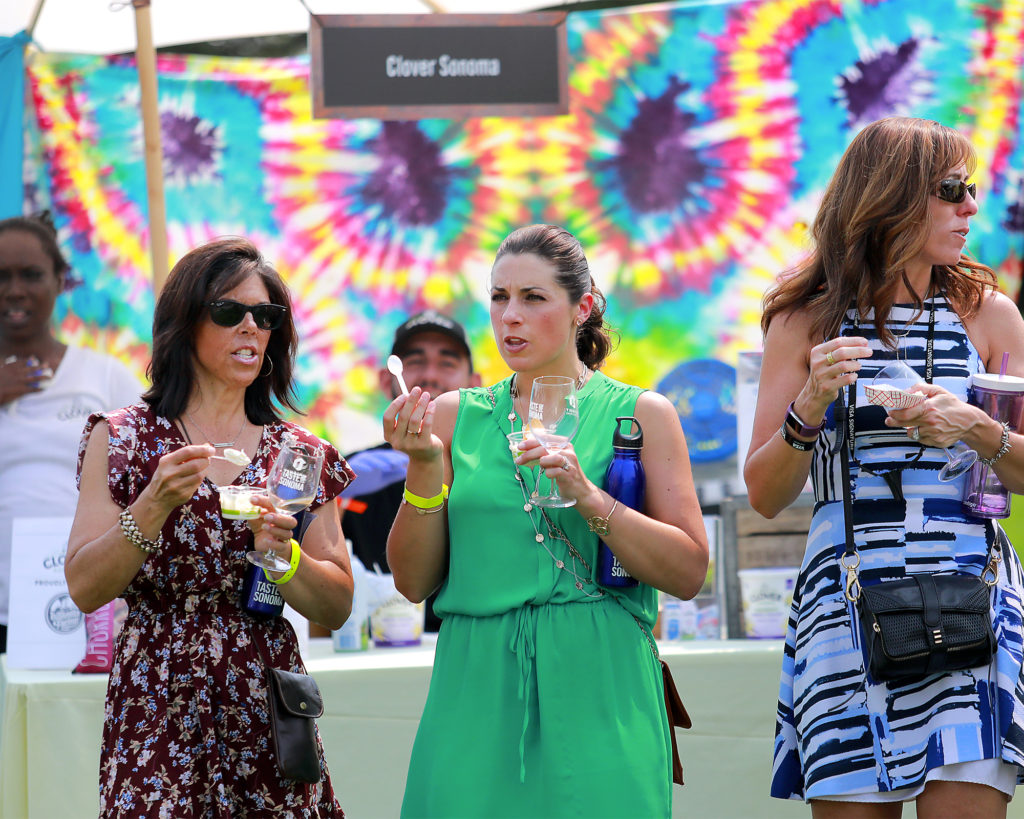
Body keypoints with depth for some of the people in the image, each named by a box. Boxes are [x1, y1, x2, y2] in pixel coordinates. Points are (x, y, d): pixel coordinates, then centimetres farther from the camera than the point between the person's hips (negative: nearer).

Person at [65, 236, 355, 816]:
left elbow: (337, 609, 7)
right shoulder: (123, 439, 2)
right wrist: (154, 506, -18)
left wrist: (283, 555, -13)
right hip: (155, 706, -2)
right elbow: (84, 589, -5)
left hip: (266, 712, 2)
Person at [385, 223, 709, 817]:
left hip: (599, 695, -1)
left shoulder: (642, 414, 6)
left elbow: (689, 573, -2)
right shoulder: (454, 417, 10)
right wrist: (425, 468, -7)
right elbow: (413, 582, 7)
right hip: (477, 691, 1)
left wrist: (589, 498, -14)